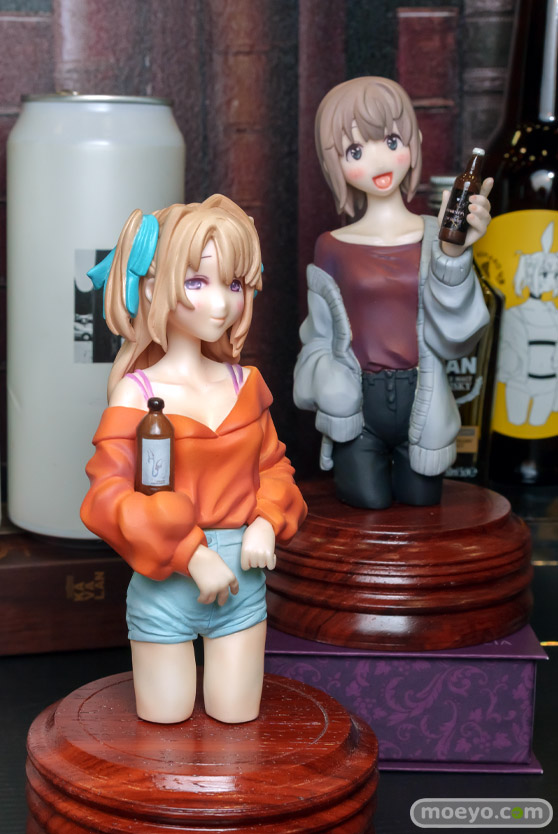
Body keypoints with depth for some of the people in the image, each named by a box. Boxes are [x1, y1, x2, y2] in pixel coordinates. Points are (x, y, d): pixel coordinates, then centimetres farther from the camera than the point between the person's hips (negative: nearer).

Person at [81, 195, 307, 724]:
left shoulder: (244, 384, 3)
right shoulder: (137, 392, -13)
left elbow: (272, 463, 12)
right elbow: (109, 495, -17)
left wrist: (267, 523, -9)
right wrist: (192, 556, -20)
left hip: (242, 580, 4)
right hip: (166, 587, -4)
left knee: (237, 728, 14)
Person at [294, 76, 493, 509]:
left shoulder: (436, 239, 0)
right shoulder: (333, 249, 2)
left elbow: (453, 335, -10)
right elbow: (319, 342, 8)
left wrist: (453, 254, -21)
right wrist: (330, 385, -11)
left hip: (420, 406, 1)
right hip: (358, 412, 0)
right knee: (368, 504, -12)